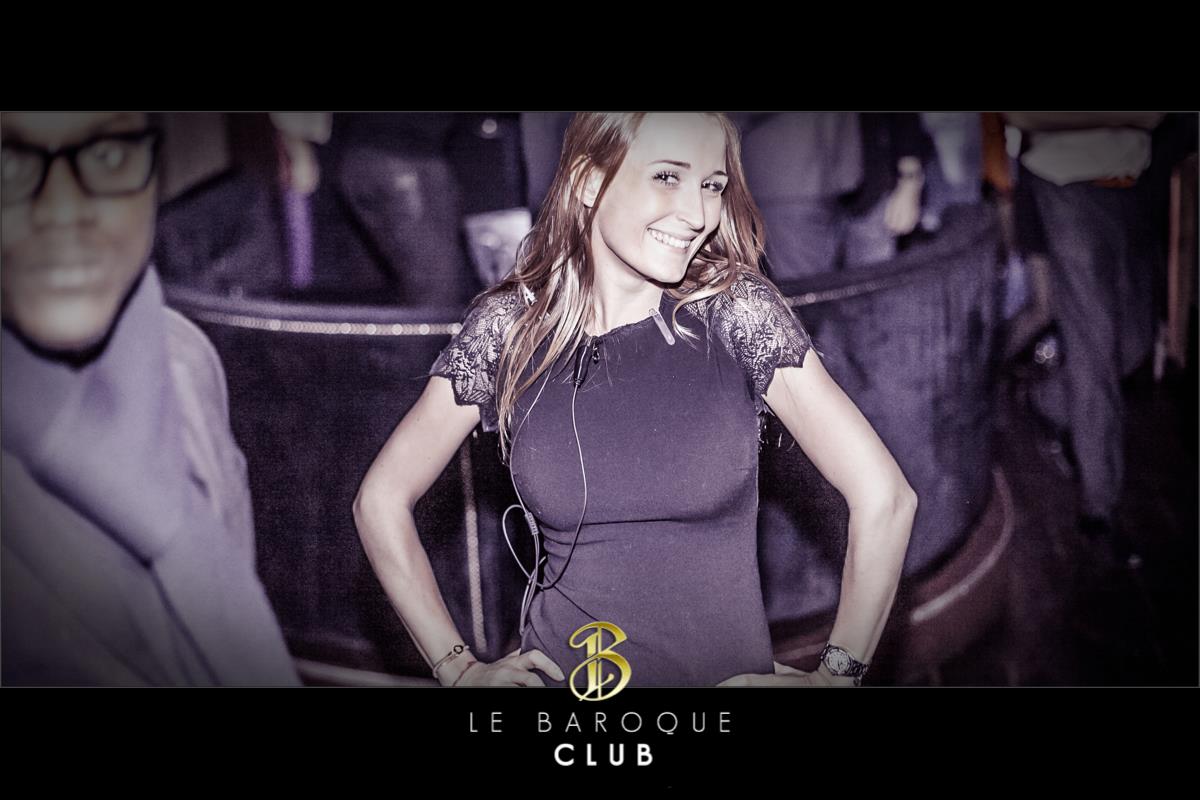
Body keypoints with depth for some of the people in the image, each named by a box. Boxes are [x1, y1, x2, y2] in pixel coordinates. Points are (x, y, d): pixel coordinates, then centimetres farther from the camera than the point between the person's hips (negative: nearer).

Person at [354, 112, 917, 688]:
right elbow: (380, 500, -1)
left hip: (729, 670, 0)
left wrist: (836, 674, -10)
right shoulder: (507, 327, -9)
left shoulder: (736, 311, -12)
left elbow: (884, 496, -11)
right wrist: (458, 667, -3)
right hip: (561, 674, 0)